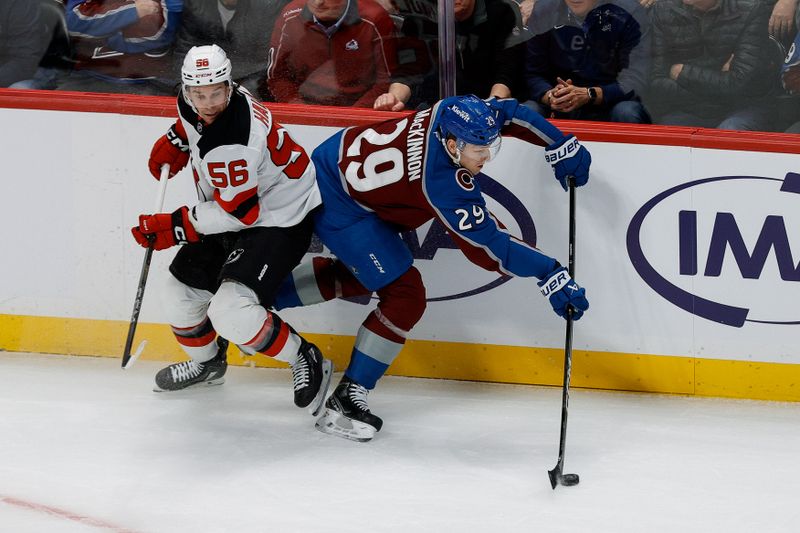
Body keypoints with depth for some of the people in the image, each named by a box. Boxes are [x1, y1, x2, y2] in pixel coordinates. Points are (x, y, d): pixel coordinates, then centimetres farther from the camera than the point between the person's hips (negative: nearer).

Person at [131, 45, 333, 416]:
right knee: (180, 293, 15)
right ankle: (206, 363, 43)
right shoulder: (193, 106, -7)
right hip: (227, 218, 10)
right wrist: (173, 144, 6)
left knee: (230, 311, -25)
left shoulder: (234, 143, -34)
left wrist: (173, 227, -22)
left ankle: (306, 362, -5)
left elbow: (237, 212, -27)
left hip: (279, 221, -10)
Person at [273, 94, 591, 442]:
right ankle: (345, 400, -4)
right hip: (340, 207, -10)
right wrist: (550, 276, -31)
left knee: (358, 276, 30)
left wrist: (560, 146, 5)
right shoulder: (443, 182, -33)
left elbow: (509, 112, 2)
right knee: (404, 297, -10)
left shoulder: (454, 113, -15)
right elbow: (487, 246, -30)